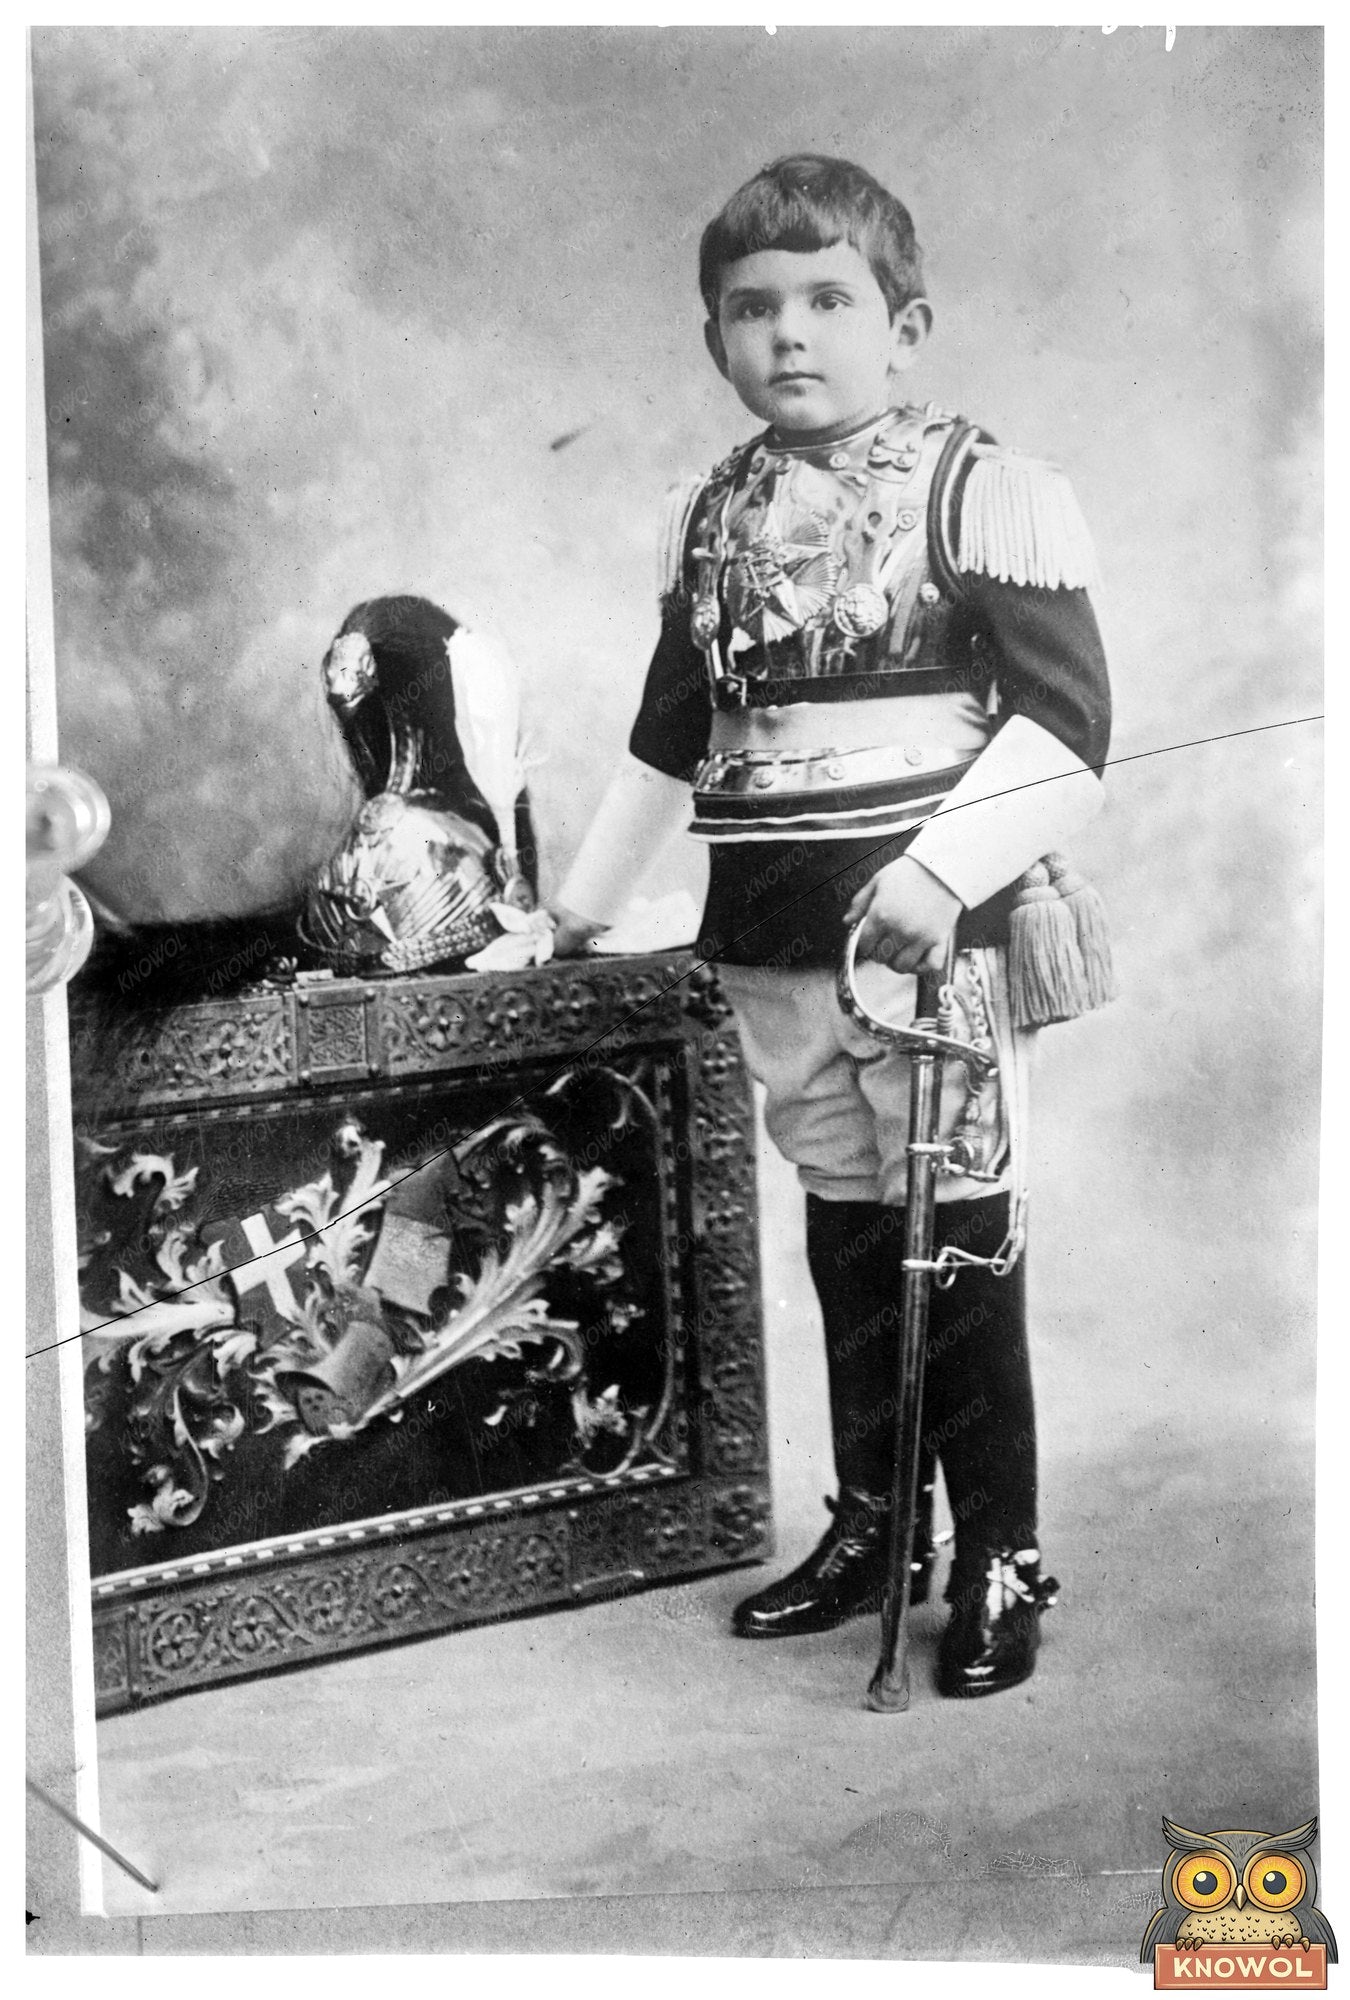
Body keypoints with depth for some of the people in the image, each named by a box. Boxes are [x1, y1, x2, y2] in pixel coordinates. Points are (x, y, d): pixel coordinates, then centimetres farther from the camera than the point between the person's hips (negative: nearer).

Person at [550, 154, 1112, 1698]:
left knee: (961, 1237, 0)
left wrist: (940, 871, -23)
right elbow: (669, 739, 23)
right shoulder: (708, 527, 12)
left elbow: (1065, 719, -12)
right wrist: (579, 906, 25)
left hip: (939, 934, -6)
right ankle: (871, 1527, 27)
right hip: (777, 946, 6)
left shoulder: (987, 496, -6)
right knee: (843, 1233, 14)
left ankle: (1001, 1562, 12)